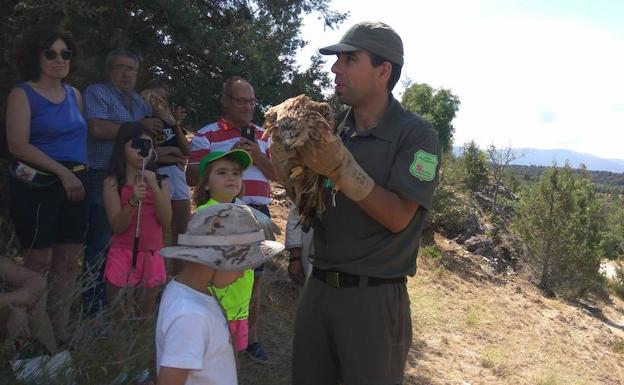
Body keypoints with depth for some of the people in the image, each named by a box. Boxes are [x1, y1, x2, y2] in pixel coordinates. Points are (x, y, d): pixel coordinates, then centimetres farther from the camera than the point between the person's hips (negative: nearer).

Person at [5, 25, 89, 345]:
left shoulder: (74, 94, 14)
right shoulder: (22, 94, -3)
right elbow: (18, 145, -14)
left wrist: (79, 174, 12)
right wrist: (62, 172, -18)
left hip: (74, 185, 6)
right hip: (37, 187, -6)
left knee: (68, 262, 6)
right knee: (38, 263, -3)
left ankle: (60, 333, 16)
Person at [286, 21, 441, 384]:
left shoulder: (416, 135, -11)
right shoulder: (333, 127, 5)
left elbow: (397, 217, -17)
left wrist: (341, 167, -24)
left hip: (375, 297, -5)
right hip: (320, 286, 6)